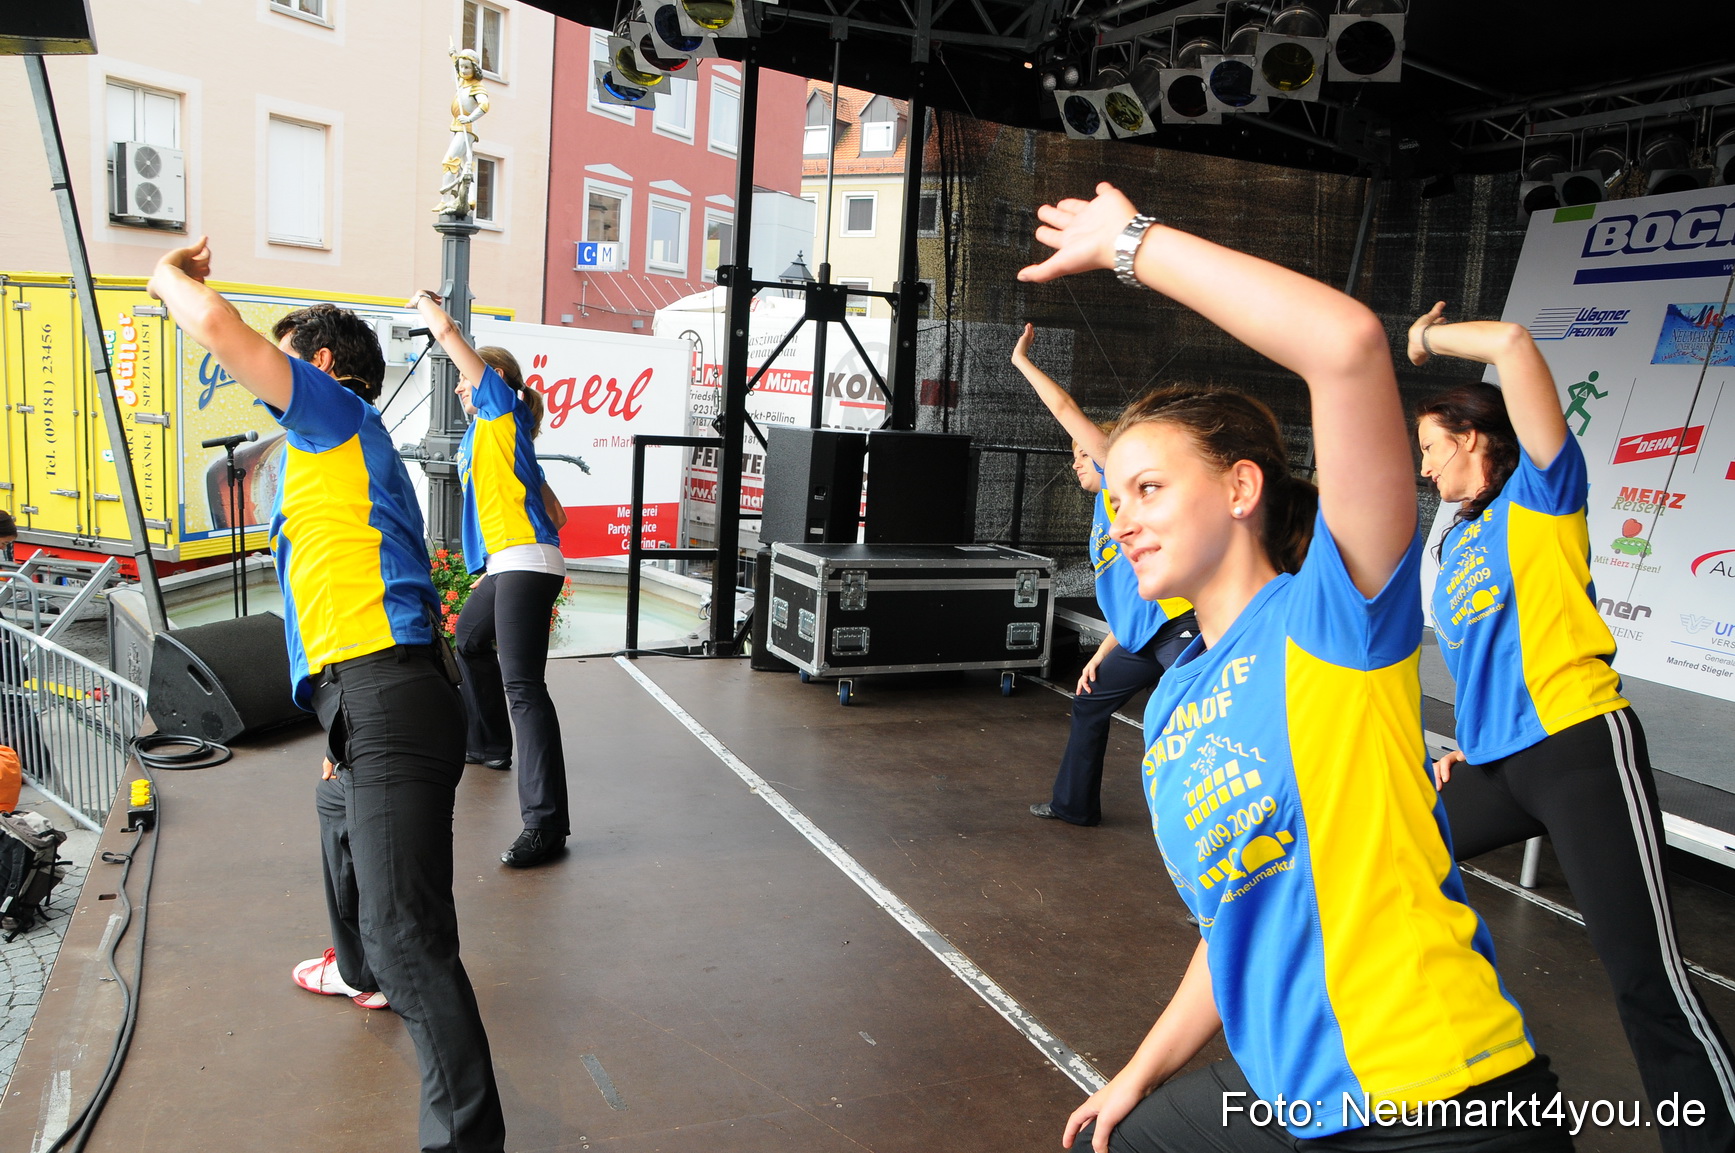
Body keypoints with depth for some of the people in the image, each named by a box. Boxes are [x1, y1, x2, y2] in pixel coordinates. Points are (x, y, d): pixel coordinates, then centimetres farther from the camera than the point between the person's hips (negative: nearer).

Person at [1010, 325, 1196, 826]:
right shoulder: (1103, 517, 23)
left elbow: (1067, 409, -6)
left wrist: (1023, 361, 4)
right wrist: (1102, 654, 19)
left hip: (1181, 626, -11)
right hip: (1144, 638, 11)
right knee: (1089, 702, 21)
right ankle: (1075, 804, 37)